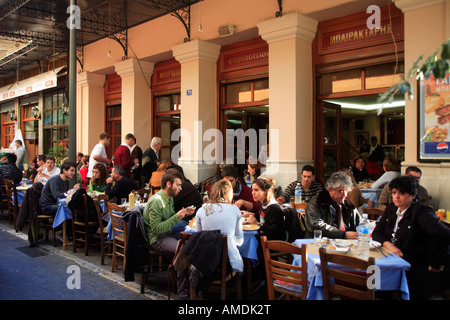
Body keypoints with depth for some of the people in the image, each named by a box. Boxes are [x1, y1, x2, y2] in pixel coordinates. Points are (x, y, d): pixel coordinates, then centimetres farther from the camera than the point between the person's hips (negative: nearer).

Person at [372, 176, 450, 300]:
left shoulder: (421, 212, -13)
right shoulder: (391, 208, 10)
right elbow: (377, 232, 10)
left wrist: (434, 264, -22)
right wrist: (388, 245, -10)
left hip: (416, 269, -6)